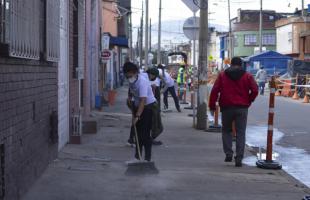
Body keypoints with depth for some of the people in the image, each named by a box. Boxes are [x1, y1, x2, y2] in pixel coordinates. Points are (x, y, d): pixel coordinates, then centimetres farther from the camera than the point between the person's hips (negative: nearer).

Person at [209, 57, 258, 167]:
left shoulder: (222, 75, 5)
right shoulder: (247, 76, 5)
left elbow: (215, 90, -2)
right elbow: (255, 90, -6)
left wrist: (212, 106, 2)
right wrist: (248, 101, 9)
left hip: (227, 107, 0)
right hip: (242, 108, 0)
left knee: (226, 130, 18)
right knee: (241, 133, 5)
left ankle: (228, 153, 4)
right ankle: (239, 159, -1)